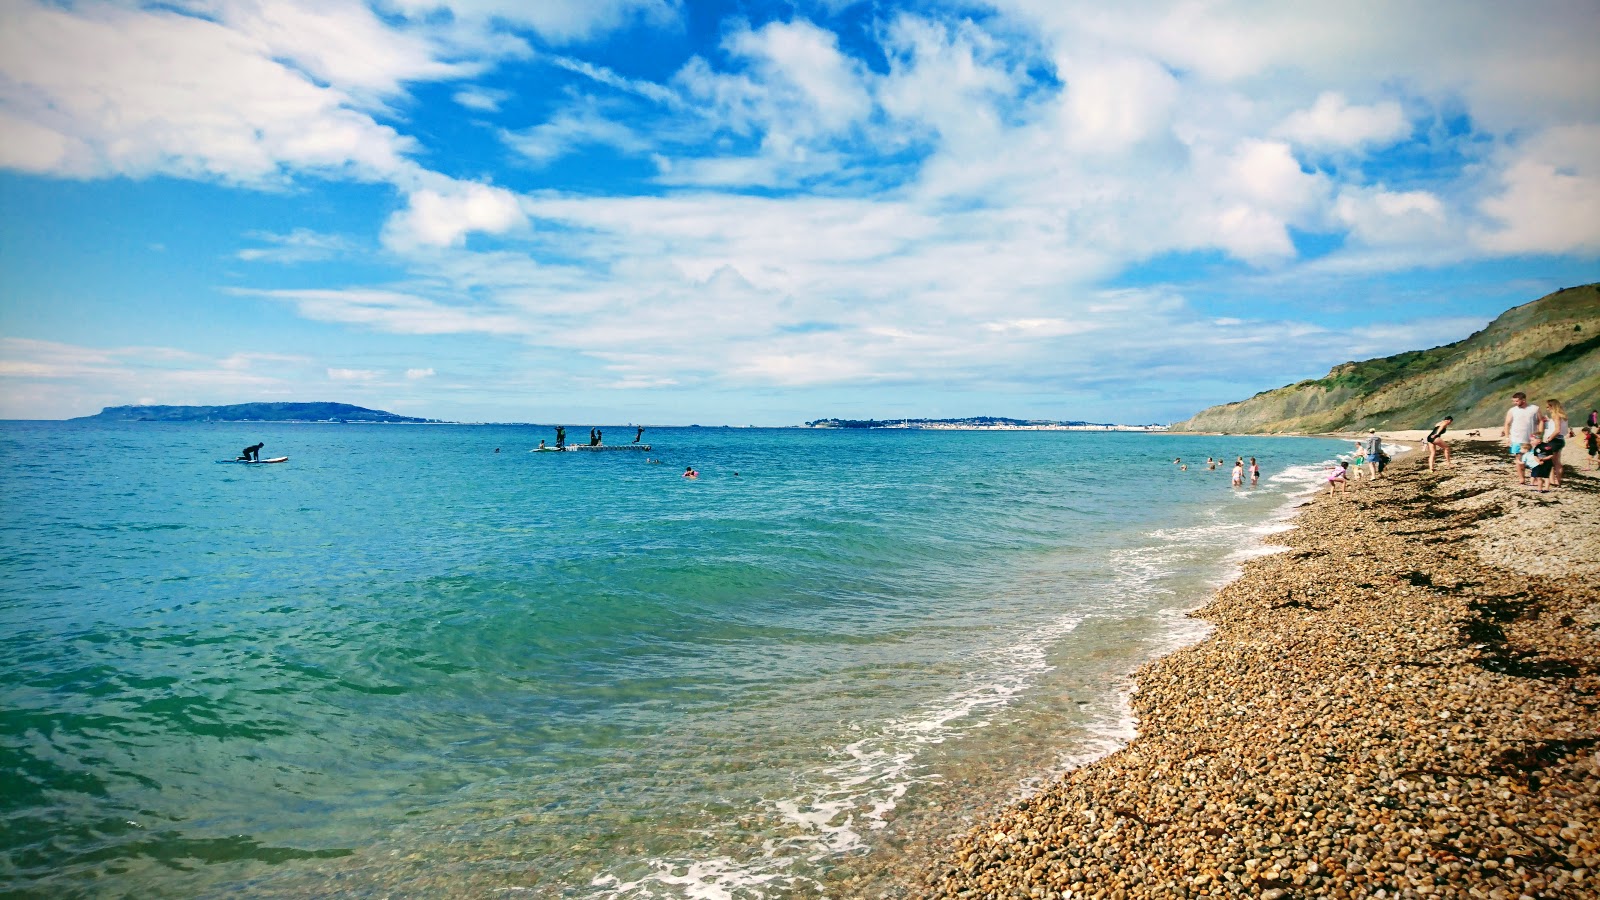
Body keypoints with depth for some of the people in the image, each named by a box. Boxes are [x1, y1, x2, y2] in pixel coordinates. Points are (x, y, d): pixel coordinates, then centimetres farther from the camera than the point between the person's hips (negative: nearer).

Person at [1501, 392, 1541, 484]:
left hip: (1531, 439, 0)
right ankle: (1521, 478, 3)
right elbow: (1507, 424, 5)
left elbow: (1540, 422, 3)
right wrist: (1507, 437, -3)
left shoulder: (1535, 409, 2)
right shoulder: (1512, 411, 3)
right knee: (1519, 458, 0)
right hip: (1517, 439, 0)